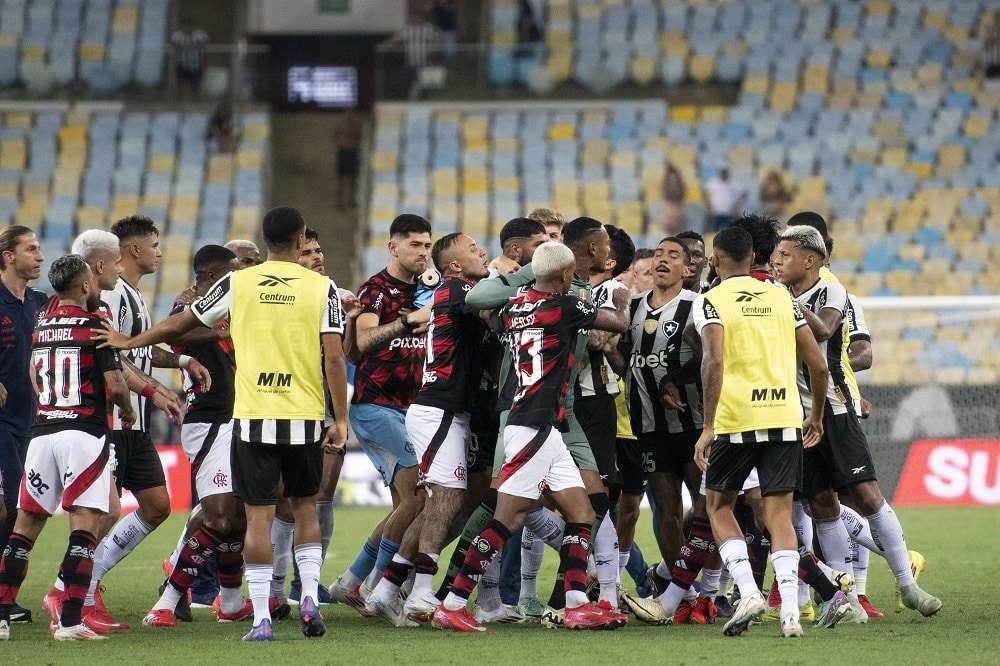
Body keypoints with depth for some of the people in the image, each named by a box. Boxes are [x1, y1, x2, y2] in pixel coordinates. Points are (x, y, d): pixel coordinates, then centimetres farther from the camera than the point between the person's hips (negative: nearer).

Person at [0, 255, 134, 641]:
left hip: (42, 431, 6)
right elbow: (115, 384, -10)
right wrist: (127, 410, 9)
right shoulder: (94, 326, -7)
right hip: (84, 432, -6)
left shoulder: (40, 327, 12)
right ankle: (70, 621, -13)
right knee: (83, 525, -6)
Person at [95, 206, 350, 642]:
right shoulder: (322, 288, 0)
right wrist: (340, 421, -1)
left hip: (252, 416, 0)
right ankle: (309, 597, 6)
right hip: (304, 418, 0)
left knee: (259, 514, 1)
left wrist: (127, 343, 24)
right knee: (304, 506, 19)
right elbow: (334, 357, -6)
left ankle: (261, 618, -4)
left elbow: (179, 325, 10)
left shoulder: (237, 283, 2)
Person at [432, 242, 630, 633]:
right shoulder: (564, 307, -10)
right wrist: (622, 302, 25)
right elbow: (620, 324, 4)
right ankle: (451, 606, -9)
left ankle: (577, 606, 2)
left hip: (546, 431, 9)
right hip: (534, 427, -9)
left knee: (580, 513, 8)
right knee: (508, 519, -8)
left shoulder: (510, 309, 10)